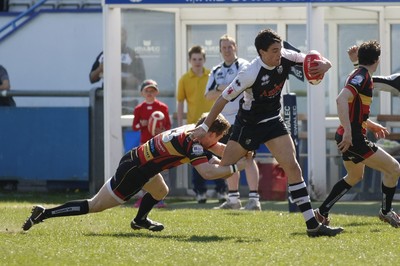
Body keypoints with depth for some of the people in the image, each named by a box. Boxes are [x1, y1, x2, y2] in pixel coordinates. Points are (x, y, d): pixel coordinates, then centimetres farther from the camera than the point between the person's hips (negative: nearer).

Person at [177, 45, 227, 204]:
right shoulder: (185, 79, 0)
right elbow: (180, 103, 3)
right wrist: (180, 125, -1)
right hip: (194, 124, 0)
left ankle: (221, 190, 5)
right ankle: (200, 192, 10)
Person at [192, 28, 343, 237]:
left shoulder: (286, 58, -13)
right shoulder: (251, 73, -27)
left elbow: (317, 62, -2)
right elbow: (224, 98, -19)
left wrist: (323, 65, -27)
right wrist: (205, 127, -16)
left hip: (273, 121, 4)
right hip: (247, 125, -4)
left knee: (292, 167, -9)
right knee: (222, 170, 1)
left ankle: (312, 225, -12)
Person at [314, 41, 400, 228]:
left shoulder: (360, 76, 15)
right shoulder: (362, 77, -16)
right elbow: (342, 99, -30)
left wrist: (371, 125, 25)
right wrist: (348, 131, -33)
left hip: (349, 137, 11)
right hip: (353, 139, -11)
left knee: (354, 177, 30)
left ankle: (322, 212, 30)